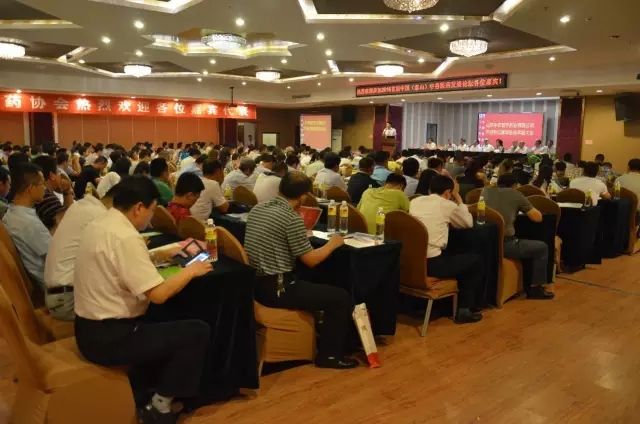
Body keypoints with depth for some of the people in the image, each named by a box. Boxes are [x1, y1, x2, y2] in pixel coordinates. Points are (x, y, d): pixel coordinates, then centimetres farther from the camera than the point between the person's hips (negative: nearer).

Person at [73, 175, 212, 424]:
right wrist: (190, 271, -11)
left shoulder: (99, 225, 5)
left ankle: (138, 392, 24)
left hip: (90, 328, 10)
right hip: (108, 338, -10)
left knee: (163, 323, 28)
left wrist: (159, 256, 13)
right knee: (197, 332, -5)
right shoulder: (125, 237, -25)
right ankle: (161, 404, 9)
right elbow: (158, 294, -26)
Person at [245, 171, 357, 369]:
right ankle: (329, 355, 10)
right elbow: (311, 260, -13)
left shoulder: (257, 209, 6)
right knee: (341, 297, 0)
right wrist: (332, 244, 4)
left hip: (254, 283, 9)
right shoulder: (292, 219, -18)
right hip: (276, 288, -9)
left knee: (311, 282, 31)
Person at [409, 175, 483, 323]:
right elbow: (468, 223, 16)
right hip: (432, 263, -6)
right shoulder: (448, 205, -2)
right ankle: (464, 310, 19)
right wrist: (457, 196, 21)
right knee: (476, 260, 15)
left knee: (454, 255, 32)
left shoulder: (415, 201, 12)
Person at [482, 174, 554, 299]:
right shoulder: (516, 194, 5)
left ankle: (527, 284, 40)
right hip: (504, 244, -6)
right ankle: (535, 288, 22)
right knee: (541, 247, 17)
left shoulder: (486, 191, 16)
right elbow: (538, 217, 9)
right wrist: (525, 208, 28)